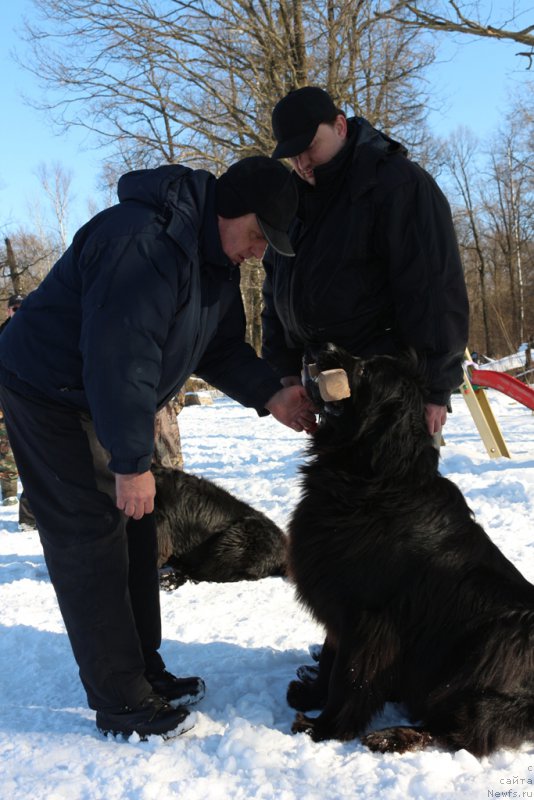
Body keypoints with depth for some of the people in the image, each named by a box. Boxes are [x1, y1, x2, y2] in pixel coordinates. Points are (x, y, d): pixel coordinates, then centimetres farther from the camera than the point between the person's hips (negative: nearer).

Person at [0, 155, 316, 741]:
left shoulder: (218, 257, 1)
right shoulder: (143, 241, -32)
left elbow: (220, 345, 8)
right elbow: (119, 352, -34)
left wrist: (269, 395, -9)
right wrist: (132, 462, -29)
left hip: (106, 397, 10)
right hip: (48, 392, -10)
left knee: (133, 531, 11)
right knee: (91, 538, -8)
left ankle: (144, 671, 23)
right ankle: (120, 703, 1)